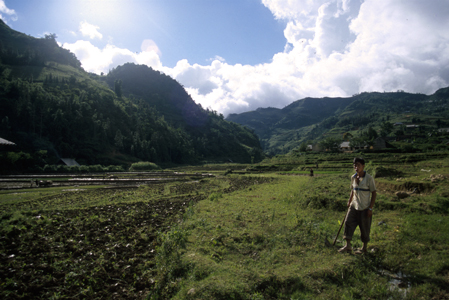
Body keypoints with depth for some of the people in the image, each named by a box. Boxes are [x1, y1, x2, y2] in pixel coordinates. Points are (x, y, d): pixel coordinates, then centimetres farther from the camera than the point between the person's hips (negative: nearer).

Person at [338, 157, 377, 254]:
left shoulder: (369, 178, -12)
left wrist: (370, 208, -12)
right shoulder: (353, 177, 4)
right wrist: (350, 201, 11)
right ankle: (348, 246, 10)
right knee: (348, 223, 0)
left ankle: (364, 248, 24)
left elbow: (374, 193, -9)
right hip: (354, 206, 5)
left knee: (364, 228, 6)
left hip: (365, 208, -5)